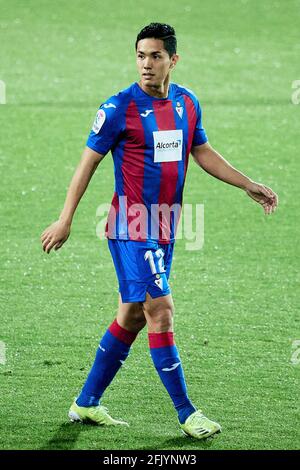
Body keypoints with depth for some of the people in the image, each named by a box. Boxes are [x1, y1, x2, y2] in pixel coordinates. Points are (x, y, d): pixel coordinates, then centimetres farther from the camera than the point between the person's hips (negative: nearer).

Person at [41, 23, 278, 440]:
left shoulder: (187, 103, 7)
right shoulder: (119, 108, -10)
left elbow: (203, 153, 20)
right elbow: (89, 161, -5)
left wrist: (248, 185, 16)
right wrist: (65, 221, -7)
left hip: (164, 229, 7)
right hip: (131, 227, -7)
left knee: (132, 316, 11)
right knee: (161, 311, -10)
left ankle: (87, 404, 21)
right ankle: (187, 414, -4)